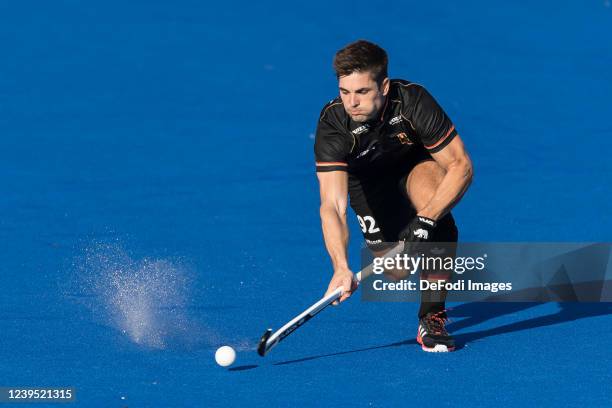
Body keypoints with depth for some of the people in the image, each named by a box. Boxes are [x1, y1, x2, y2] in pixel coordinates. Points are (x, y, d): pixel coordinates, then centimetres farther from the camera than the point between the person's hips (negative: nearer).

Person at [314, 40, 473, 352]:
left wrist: (425, 221, -40)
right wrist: (340, 267, -55)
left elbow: (461, 166, -28)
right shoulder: (332, 124, -34)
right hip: (369, 181, 1)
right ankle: (376, 248, 29)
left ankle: (432, 316, -25)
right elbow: (332, 206, -41)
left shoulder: (413, 101, -34)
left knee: (431, 199, -36)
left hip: (417, 165, -1)